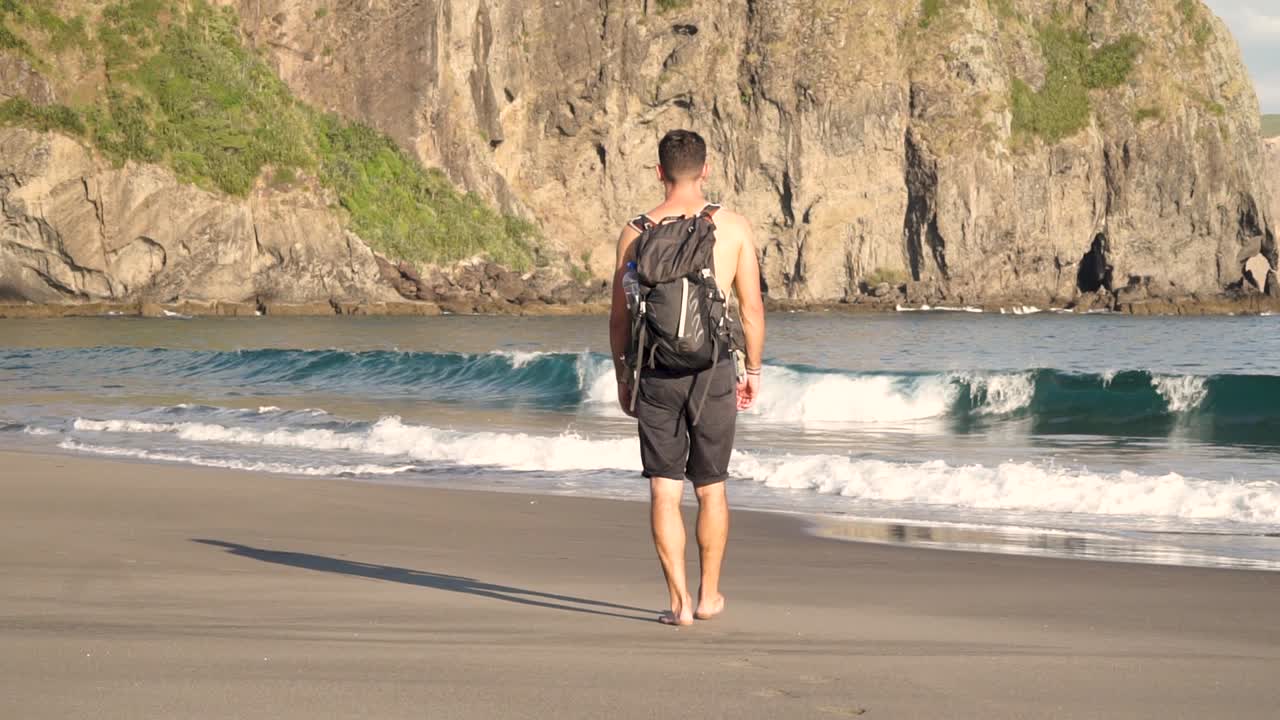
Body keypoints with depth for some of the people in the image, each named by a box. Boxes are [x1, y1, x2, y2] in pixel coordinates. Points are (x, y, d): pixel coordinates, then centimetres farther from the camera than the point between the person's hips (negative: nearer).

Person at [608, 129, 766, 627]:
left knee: (664, 490, 3)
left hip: (656, 373, 0)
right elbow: (752, 309, 2)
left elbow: (620, 316, 4)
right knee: (711, 488, 15)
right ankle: (709, 595, 24)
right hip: (713, 368, 0)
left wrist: (623, 378, 15)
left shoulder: (636, 232, 0)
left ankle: (680, 601, -3)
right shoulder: (733, 227, -1)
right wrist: (753, 370, 14)